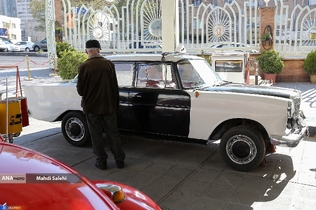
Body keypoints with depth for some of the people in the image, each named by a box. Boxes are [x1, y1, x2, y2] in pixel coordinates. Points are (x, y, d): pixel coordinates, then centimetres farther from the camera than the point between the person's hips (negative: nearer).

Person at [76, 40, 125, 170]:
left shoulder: (83, 67, -13)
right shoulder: (109, 64, -5)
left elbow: (80, 90, -10)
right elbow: (115, 86, 1)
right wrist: (115, 103, 12)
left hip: (91, 106, -2)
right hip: (108, 105, 2)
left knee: (96, 134, 11)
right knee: (113, 132, 12)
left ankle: (101, 161, 18)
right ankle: (119, 159, 18)